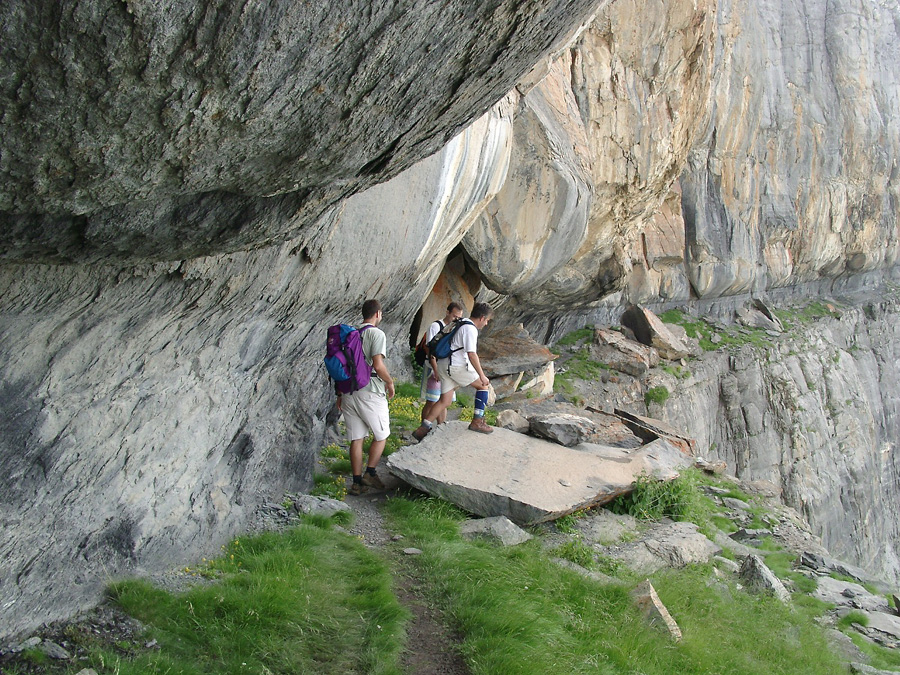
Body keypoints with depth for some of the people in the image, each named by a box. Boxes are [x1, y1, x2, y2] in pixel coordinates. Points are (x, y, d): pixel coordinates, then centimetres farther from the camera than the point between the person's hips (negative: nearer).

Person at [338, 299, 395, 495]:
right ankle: (370, 473, 5)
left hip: (349, 391, 6)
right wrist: (390, 383, -1)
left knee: (356, 438, 9)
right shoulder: (376, 334, -9)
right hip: (370, 392, -6)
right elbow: (378, 366, -19)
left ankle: (357, 481, 10)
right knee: (381, 435, 11)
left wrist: (340, 394, 20)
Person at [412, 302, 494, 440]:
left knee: (445, 401, 10)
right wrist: (482, 375, -17)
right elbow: (472, 354, -20)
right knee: (483, 385, 3)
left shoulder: (462, 324, 20)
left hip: (444, 365, 9)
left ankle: (423, 429, 7)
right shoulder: (470, 329, -12)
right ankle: (477, 422, 1)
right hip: (456, 366, -9)